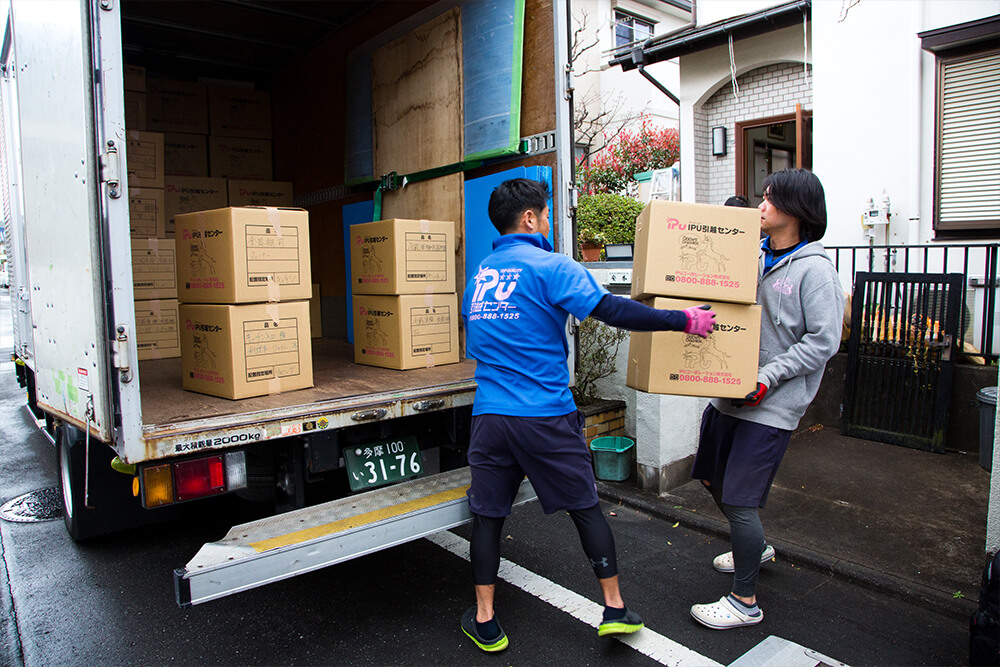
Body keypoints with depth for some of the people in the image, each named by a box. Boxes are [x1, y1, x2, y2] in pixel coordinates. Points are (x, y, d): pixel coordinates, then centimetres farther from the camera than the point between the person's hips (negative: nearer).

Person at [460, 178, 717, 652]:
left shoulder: (479, 275, 12)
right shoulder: (549, 267, -8)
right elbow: (612, 310, -16)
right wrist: (684, 320, -10)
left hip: (489, 413, 4)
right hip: (547, 417, -4)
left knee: (487, 514, 12)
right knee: (586, 508, 12)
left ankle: (484, 622, 22)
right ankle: (615, 609, 23)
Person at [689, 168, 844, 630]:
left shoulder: (814, 268, -12)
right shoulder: (756, 257, 8)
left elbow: (823, 340, -16)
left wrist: (766, 379, -20)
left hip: (773, 404, -8)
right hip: (732, 392, 8)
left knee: (739, 500, -5)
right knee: (712, 477, 20)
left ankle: (745, 602, 15)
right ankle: (756, 548, 46)